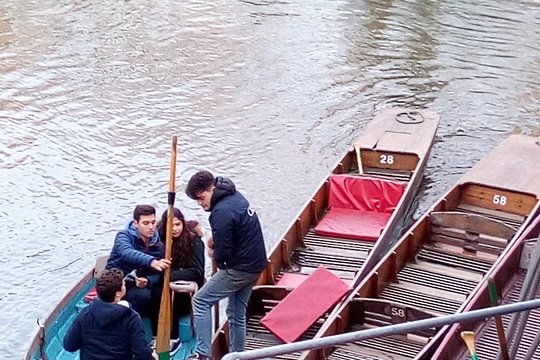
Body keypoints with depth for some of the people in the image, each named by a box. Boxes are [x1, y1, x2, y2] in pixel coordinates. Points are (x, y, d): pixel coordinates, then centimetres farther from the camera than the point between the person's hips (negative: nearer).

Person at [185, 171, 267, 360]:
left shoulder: (221, 212, -23)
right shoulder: (236, 196, 7)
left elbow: (223, 253, -21)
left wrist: (215, 256, 2)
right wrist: (216, 241, 4)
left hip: (239, 269, -9)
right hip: (255, 265, 10)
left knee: (201, 301, -2)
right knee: (237, 314, 18)